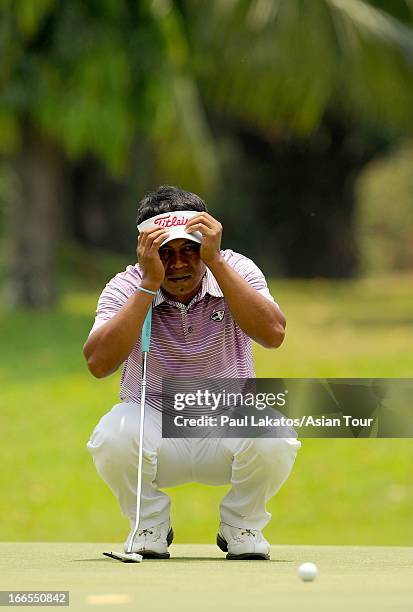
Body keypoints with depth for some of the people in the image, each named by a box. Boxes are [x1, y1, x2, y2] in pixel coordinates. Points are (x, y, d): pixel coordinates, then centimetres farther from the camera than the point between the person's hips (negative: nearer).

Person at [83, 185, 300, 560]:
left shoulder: (236, 271, -10)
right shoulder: (127, 287, -11)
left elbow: (273, 334, -28)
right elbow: (98, 363, -28)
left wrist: (216, 262, -31)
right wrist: (150, 284, -30)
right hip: (154, 426, 0)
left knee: (273, 438, -32)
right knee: (114, 435, -33)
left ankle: (241, 526, 0)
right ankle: (151, 527, -2)